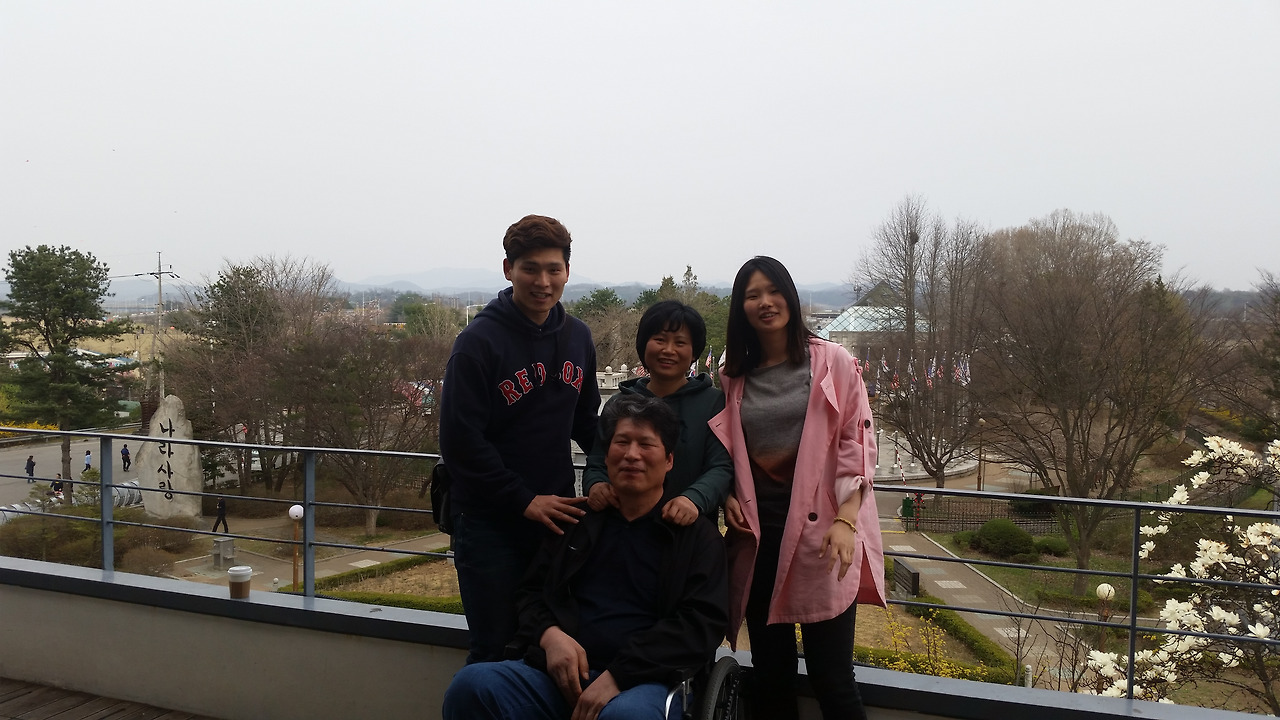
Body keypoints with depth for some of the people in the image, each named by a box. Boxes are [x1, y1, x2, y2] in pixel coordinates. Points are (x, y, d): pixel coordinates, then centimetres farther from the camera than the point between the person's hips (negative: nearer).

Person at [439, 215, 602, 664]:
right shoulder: (479, 341, -13)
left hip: (556, 513, 5)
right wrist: (523, 500, -16)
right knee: (495, 650, 4)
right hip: (489, 522, -5)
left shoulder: (577, 337, 6)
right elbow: (460, 441, -16)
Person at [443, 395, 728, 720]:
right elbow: (530, 591, 20)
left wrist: (618, 674, -16)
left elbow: (703, 622, -4)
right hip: (560, 673, 4)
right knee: (471, 685, -24)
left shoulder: (698, 535, 8)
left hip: (643, 680, -3)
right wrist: (550, 634, -6)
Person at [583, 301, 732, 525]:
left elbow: (722, 468, -5)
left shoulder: (714, 402, 5)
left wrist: (694, 499, -25)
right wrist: (595, 485, -9)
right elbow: (596, 465, 15)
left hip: (692, 532, -4)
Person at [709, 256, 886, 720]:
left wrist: (846, 520, -13)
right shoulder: (735, 377, 11)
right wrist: (728, 497, -1)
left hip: (819, 530, -3)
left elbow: (857, 441, -3)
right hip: (758, 533, 4)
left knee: (831, 677, -2)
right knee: (769, 673, 10)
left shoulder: (831, 361, 0)